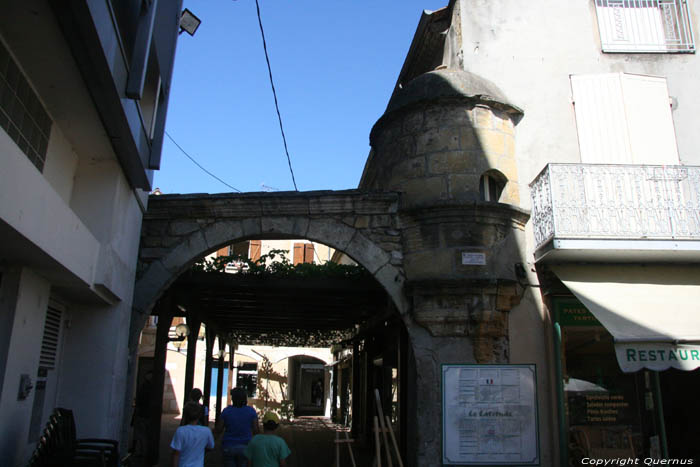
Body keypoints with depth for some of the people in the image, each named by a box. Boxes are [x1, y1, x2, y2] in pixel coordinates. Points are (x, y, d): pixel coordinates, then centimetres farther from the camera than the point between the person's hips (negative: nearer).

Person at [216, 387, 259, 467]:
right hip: (245, 447, 1)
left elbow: (218, 430, -4)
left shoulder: (226, 411, -9)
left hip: (228, 446, -1)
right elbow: (256, 430, -6)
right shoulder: (251, 411, -6)